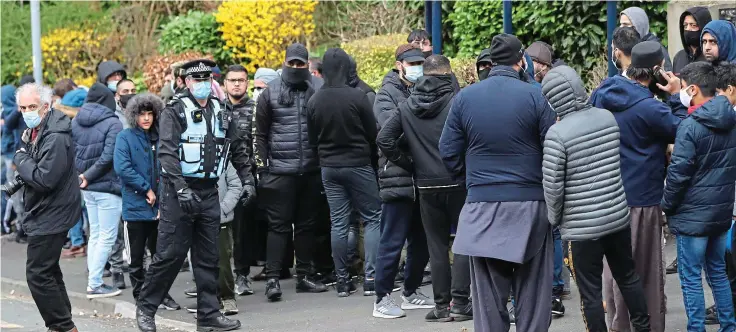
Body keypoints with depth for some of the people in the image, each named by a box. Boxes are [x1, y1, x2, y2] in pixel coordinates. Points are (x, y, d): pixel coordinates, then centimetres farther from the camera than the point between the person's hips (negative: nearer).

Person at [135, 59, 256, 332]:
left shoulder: (220, 114, 13)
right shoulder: (175, 112, -6)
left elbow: (238, 148, 22)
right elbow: (167, 152, -16)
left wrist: (247, 179, 13)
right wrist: (181, 188, -24)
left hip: (209, 193, 6)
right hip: (179, 193, -6)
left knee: (208, 257, 8)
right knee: (170, 253, -6)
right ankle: (145, 307, 7)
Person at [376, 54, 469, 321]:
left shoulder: (408, 106, 4)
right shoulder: (457, 101, -9)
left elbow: (384, 140, 1)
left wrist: (409, 165, 8)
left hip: (426, 186, 3)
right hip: (457, 183, -3)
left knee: (436, 245, 10)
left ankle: (441, 305, 10)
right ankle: (460, 303, 1)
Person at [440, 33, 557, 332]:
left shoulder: (464, 98, 0)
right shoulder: (536, 96, -7)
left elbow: (449, 152, 3)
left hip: (482, 207, 2)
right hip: (529, 204, -1)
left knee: (488, 295, 4)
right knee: (531, 291, 7)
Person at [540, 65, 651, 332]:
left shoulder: (557, 134, -19)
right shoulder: (608, 117, -2)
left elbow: (553, 186, -14)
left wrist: (554, 218, 1)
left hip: (582, 227, -6)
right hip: (618, 217, 6)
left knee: (590, 292, 5)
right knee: (628, 277, 22)